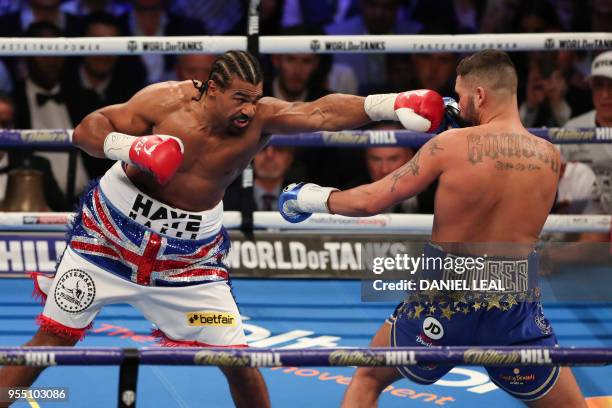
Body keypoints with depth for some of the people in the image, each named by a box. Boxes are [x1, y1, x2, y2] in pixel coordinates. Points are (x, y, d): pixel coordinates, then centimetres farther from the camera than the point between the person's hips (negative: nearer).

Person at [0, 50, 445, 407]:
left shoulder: (260, 119, -14)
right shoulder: (168, 101, -19)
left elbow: (321, 112, -29)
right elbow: (87, 129, -13)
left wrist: (393, 105, -42)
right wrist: (129, 147, -33)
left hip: (190, 256, 2)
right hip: (112, 232, -2)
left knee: (238, 360, -3)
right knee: (55, 335, 1)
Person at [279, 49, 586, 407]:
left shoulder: (451, 145, -9)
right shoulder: (549, 157, -3)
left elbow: (370, 201, -5)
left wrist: (315, 198, 13)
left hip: (445, 298, -1)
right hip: (515, 307, 1)